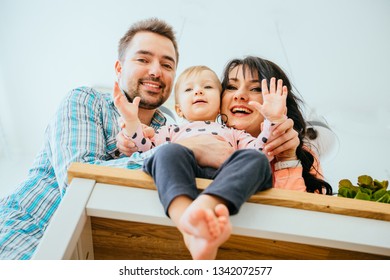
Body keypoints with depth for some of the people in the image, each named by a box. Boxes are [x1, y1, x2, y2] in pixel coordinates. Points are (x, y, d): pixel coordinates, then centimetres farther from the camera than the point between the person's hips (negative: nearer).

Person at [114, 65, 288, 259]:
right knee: (170, 152, -31)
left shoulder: (233, 133, 39)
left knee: (254, 158, -27)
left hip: (226, 175, 1)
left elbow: (260, 151, 19)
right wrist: (131, 120, 7)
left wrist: (274, 119, 6)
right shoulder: (172, 131, 38)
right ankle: (192, 232, -57)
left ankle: (203, 206, -55)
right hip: (183, 176, -1)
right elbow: (146, 149, 19)